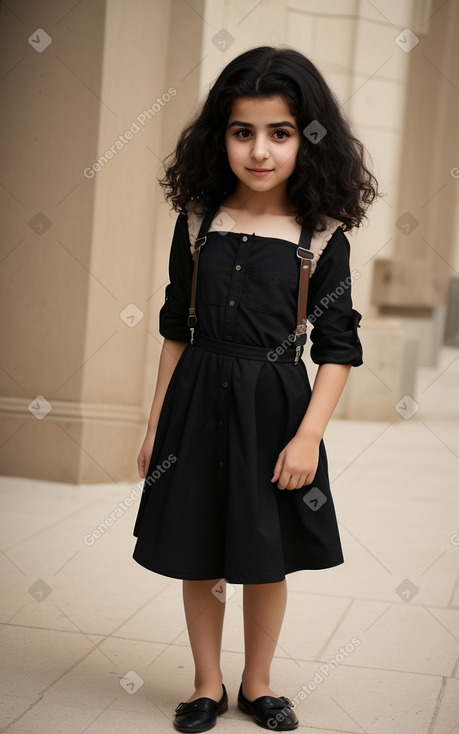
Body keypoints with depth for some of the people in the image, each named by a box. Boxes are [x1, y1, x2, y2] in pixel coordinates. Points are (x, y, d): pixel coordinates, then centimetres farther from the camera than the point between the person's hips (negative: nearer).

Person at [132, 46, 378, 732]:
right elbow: (176, 330, 7)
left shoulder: (322, 238, -6)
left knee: (268, 560, 11)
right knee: (198, 557, 10)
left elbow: (338, 348, -4)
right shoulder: (198, 222, 0)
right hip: (197, 405, 2)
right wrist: (155, 426, 7)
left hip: (276, 410, -2)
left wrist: (309, 436, -13)